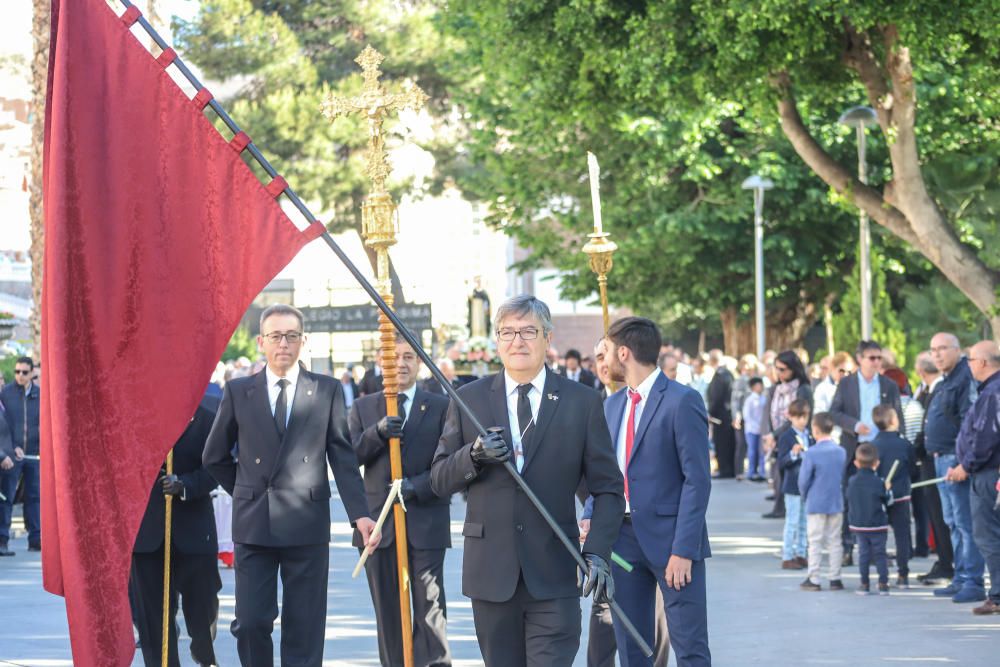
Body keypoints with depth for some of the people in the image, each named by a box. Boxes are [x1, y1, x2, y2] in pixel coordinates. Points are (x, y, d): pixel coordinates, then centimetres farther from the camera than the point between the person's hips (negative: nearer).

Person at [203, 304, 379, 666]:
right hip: (253, 525, 1)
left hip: (306, 526, -1)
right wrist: (248, 494, 11)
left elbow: (343, 458, 1)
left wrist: (360, 514, -9)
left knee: (303, 629, 2)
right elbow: (214, 457, 15)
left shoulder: (327, 390, 4)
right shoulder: (238, 391, 6)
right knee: (251, 623, -1)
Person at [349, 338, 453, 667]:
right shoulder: (363, 408, 12)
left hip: (425, 524, -2)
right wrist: (377, 432, -16)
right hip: (379, 523, 2)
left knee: (430, 607, -7)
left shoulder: (441, 407, 5)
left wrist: (417, 486, -16)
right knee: (387, 612, 7)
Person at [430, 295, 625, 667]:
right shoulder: (469, 399, 7)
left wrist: (598, 551, -11)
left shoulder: (582, 403, 3)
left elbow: (608, 488, 4)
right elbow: (439, 481, 6)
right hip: (491, 568, 2)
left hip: (554, 576, -2)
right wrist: (474, 455, -14)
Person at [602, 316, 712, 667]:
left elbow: (697, 480, -13)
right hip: (622, 537, 7)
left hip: (669, 537, -7)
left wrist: (683, 550, -18)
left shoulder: (682, 401, -9)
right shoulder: (613, 405, 13)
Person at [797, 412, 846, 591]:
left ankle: (813, 580, 5)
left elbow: (803, 481, -11)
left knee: (815, 542, 3)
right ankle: (835, 578, 12)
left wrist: (805, 496, 7)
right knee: (835, 541, 10)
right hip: (836, 503, 4)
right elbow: (845, 477, 8)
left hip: (816, 503, -4)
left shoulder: (811, 453, -16)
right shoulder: (841, 452, -1)